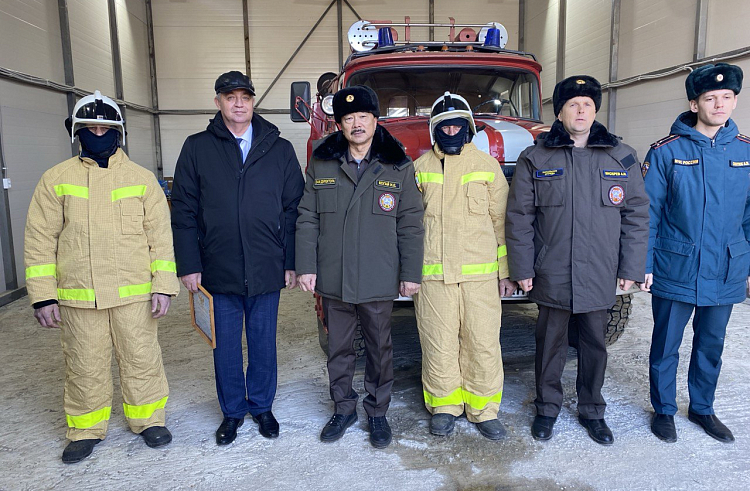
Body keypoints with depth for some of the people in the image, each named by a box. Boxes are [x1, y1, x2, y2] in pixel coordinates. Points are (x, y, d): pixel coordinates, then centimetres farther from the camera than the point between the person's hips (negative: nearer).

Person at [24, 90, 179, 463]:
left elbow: (160, 235, 2)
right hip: (77, 296, 1)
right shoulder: (56, 179, 5)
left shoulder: (142, 178, 4)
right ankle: (86, 429, 31)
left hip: (134, 293, 0)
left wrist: (163, 286, -5)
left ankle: (148, 419, 29)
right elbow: (40, 241, 4)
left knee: (141, 360, 8)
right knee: (84, 366, 11)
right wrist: (43, 296, -1)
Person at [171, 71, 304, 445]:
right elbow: (183, 211, 1)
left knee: (263, 342, 12)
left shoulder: (280, 150, 4)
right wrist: (189, 265, -4)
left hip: (267, 271, 0)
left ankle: (261, 406, 33)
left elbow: (293, 210, 4)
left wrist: (291, 262, 0)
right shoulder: (197, 148, 3)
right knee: (226, 345, 12)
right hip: (219, 270, 0)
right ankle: (233, 411, 31)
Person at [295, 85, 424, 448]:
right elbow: (307, 220, 4)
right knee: (338, 348, 14)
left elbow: (410, 225, 0)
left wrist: (411, 274, -3)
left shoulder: (398, 168, 0)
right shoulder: (321, 165, 4)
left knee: (379, 348, 11)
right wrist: (305, 267, -1)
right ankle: (343, 408, 33)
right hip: (333, 279, 2)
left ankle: (377, 412, 29)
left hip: (379, 281, -1)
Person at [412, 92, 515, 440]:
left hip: (480, 273, 0)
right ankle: (444, 406, 23)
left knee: (483, 343, 2)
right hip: (432, 275, 0)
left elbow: (501, 221, 9)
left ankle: (484, 409, 19)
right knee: (438, 344, 4)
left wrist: (505, 271, 5)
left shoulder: (487, 166, 9)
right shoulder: (420, 168, 10)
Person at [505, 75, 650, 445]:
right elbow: (519, 218, -1)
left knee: (594, 345, 14)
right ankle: (547, 407, 30)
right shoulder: (535, 159, -1)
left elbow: (637, 215, 6)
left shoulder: (621, 158, 4)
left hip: (600, 276, 2)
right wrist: (522, 269, -5)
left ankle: (592, 411, 33)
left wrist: (631, 269, 2)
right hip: (551, 275, -1)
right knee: (550, 343, 11)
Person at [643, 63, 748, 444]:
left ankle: (702, 408, 37)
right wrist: (644, 265, -9)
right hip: (675, 271, -3)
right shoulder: (666, 152, -7)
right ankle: (664, 410, 29)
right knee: (666, 345, 9)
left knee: (711, 345, 17)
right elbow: (647, 213, -6)